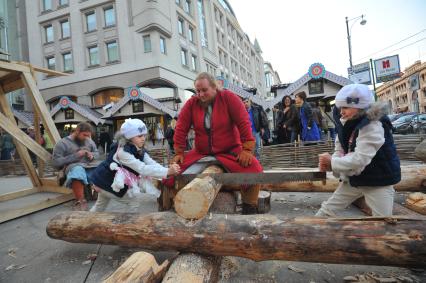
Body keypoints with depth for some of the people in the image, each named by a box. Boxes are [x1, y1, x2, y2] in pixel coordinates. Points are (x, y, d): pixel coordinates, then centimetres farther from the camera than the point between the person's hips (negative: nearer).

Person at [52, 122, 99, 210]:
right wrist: (75, 156, -13)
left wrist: (92, 155, 2)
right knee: (77, 170, -43)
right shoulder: (62, 143, 2)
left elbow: (97, 153, 26)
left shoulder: (89, 141, 17)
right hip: (72, 167, -5)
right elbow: (55, 162, -5)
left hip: (89, 166, 5)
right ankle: (80, 202, -44)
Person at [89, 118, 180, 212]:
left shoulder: (140, 150, -9)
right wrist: (167, 171, -53)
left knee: (100, 206, 30)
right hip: (106, 183, -9)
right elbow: (142, 169, -45)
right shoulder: (122, 151, -35)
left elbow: (152, 163, -22)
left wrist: (169, 171, -39)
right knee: (135, 201, -8)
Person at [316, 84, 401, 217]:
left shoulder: (373, 126, -26)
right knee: (327, 209, 10)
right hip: (354, 179, 7)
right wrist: (328, 163, -18)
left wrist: (332, 162, -21)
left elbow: (359, 160, -33)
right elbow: (340, 149, 3)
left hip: (378, 181, -7)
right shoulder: (346, 124, -1)